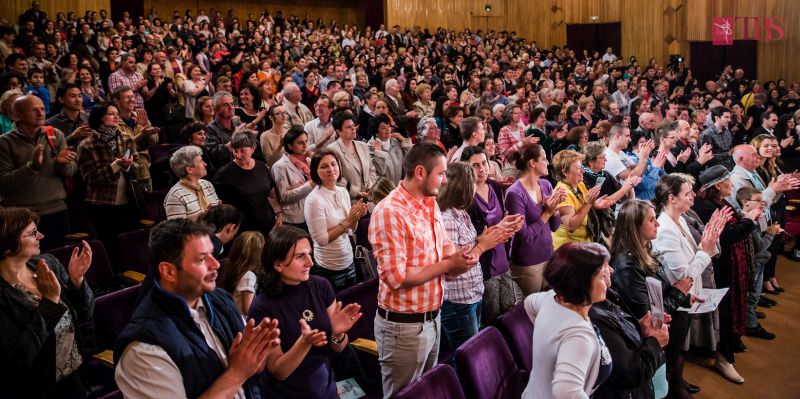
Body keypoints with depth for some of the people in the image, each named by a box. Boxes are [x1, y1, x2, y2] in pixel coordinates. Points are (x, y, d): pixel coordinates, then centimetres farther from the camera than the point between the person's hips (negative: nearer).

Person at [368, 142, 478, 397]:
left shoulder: (431, 205, 6)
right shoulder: (390, 211, -22)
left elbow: (446, 250, 15)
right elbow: (397, 277, -25)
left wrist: (460, 259, -9)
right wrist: (448, 264, -19)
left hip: (433, 318, 8)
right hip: (404, 326, -8)